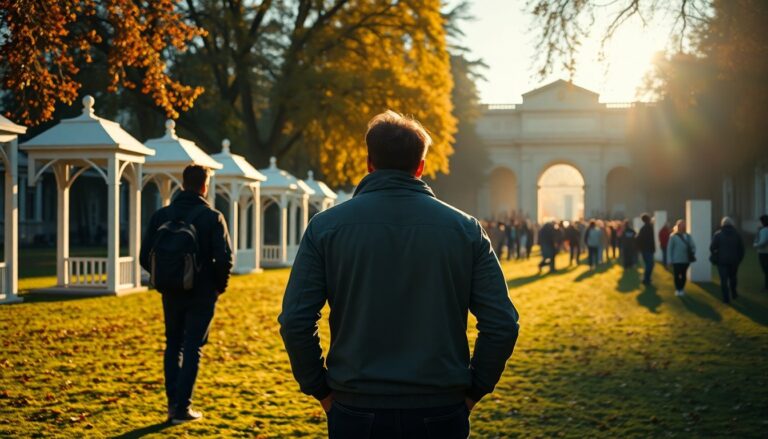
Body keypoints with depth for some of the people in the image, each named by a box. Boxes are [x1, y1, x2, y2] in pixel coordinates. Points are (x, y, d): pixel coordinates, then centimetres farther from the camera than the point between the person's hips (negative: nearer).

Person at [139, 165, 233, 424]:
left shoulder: (161, 216, 0)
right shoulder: (212, 217, -10)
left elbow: (145, 257, 0)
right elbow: (224, 257, -16)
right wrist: (220, 284, 2)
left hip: (171, 294, 3)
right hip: (201, 294, -3)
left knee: (173, 346, 17)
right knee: (192, 349, 5)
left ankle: (173, 402, 13)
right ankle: (182, 409, 4)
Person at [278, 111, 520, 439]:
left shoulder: (325, 226, -2)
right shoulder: (465, 229, 1)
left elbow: (295, 321, -7)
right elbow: (502, 325, -3)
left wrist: (321, 390, 5)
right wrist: (474, 390, 8)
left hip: (356, 412, -1)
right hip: (441, 412, 1)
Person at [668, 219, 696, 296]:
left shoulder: (687, 236, 3)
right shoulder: (673, 236, -6)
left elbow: (693, 246, 7)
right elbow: (669, 248, -6)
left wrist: (692, 253, -9)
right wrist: (670, 259, -10)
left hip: (686, 260, 3)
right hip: (676, 260, -3)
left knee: (683, 275, 11)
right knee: (676, 275, 3)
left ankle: (682, 289, 22)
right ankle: (677, 289, 13)